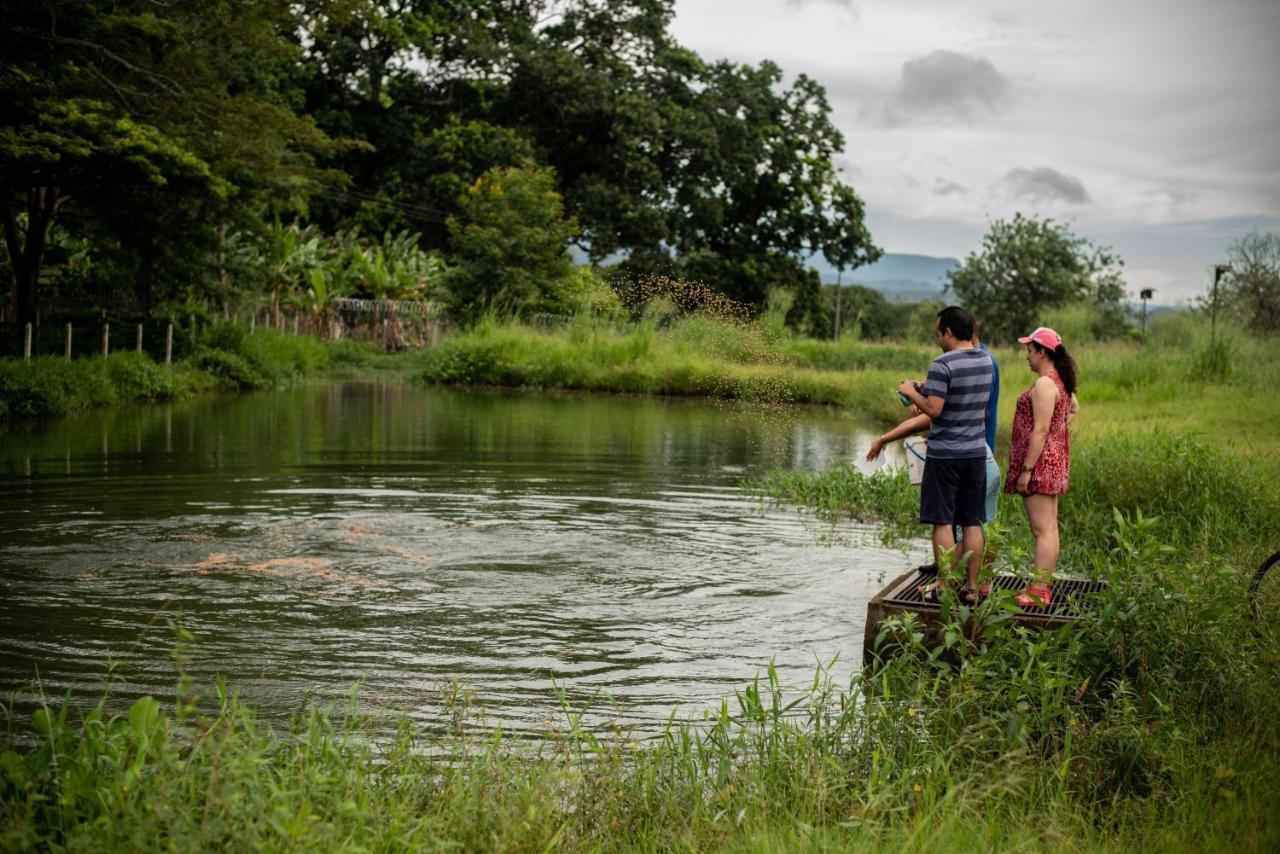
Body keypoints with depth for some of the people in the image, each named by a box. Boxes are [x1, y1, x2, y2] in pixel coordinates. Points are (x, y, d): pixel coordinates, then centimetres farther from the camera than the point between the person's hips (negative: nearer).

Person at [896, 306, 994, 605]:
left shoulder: (943, 364, -16)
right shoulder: (985, 361, 7)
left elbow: (933, 410, -20)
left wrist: (912, 393, -3)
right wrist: (928, 390, 19)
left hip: (944, 454, -6)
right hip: (976, 452, 6)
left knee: (943, 522, 2)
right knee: (972, 523, 9)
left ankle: (944, 587, 5)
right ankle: (971, 587, 13)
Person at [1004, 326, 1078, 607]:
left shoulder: (1044, 384, -19)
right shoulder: (1061, 381, 13)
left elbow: (1040, 430, -22)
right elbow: (1074, 409, 32)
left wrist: (1026, 470, -21)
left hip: (1040, 460, -10)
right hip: (1055, 457, 10)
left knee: (1042, 529, -8)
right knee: (1049, 526, 13)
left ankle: (1039, 591, -7)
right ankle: (1045, 585, 19)